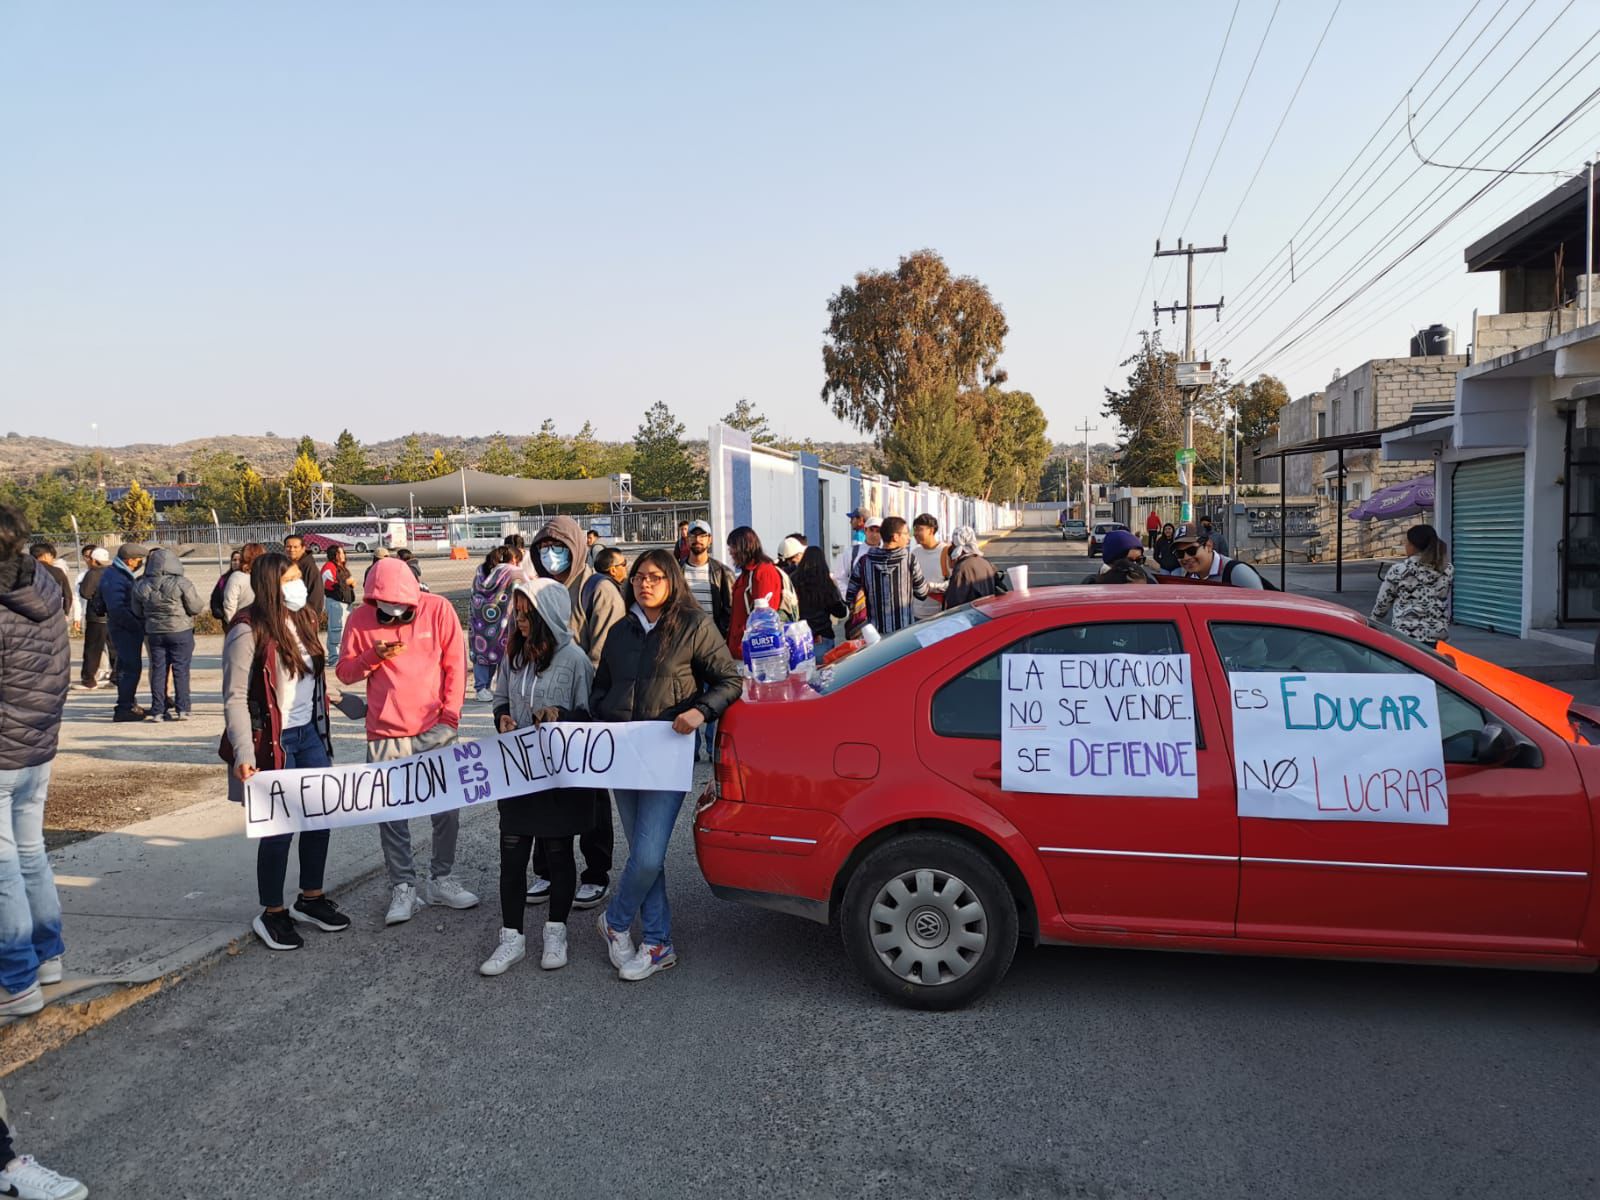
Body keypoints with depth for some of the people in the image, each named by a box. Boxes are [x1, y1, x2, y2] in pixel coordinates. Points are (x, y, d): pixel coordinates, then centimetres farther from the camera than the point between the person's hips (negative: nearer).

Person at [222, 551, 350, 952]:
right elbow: (235, 698, -16)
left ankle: (310, 899, 29)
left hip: (310, 733, 7)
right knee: (280, 827, 1)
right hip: (273, 740, -7)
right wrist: (244, 753, -24)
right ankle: (272, 913, 20)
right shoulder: (248, 631, -15)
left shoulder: (303, 620, 6)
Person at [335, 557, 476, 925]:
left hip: (435, 729, 0)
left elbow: (455, 664, -1)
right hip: (385, 733, 0)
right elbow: (345, 672, 4)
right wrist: (374, 656, -15)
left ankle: (441, 880, 22)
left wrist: (450, 714, -6)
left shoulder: (438, 609, -4)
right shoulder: (360, 619, -2)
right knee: (391, 812, 2)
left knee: (446, 807, 6)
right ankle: (403, 888, 14)